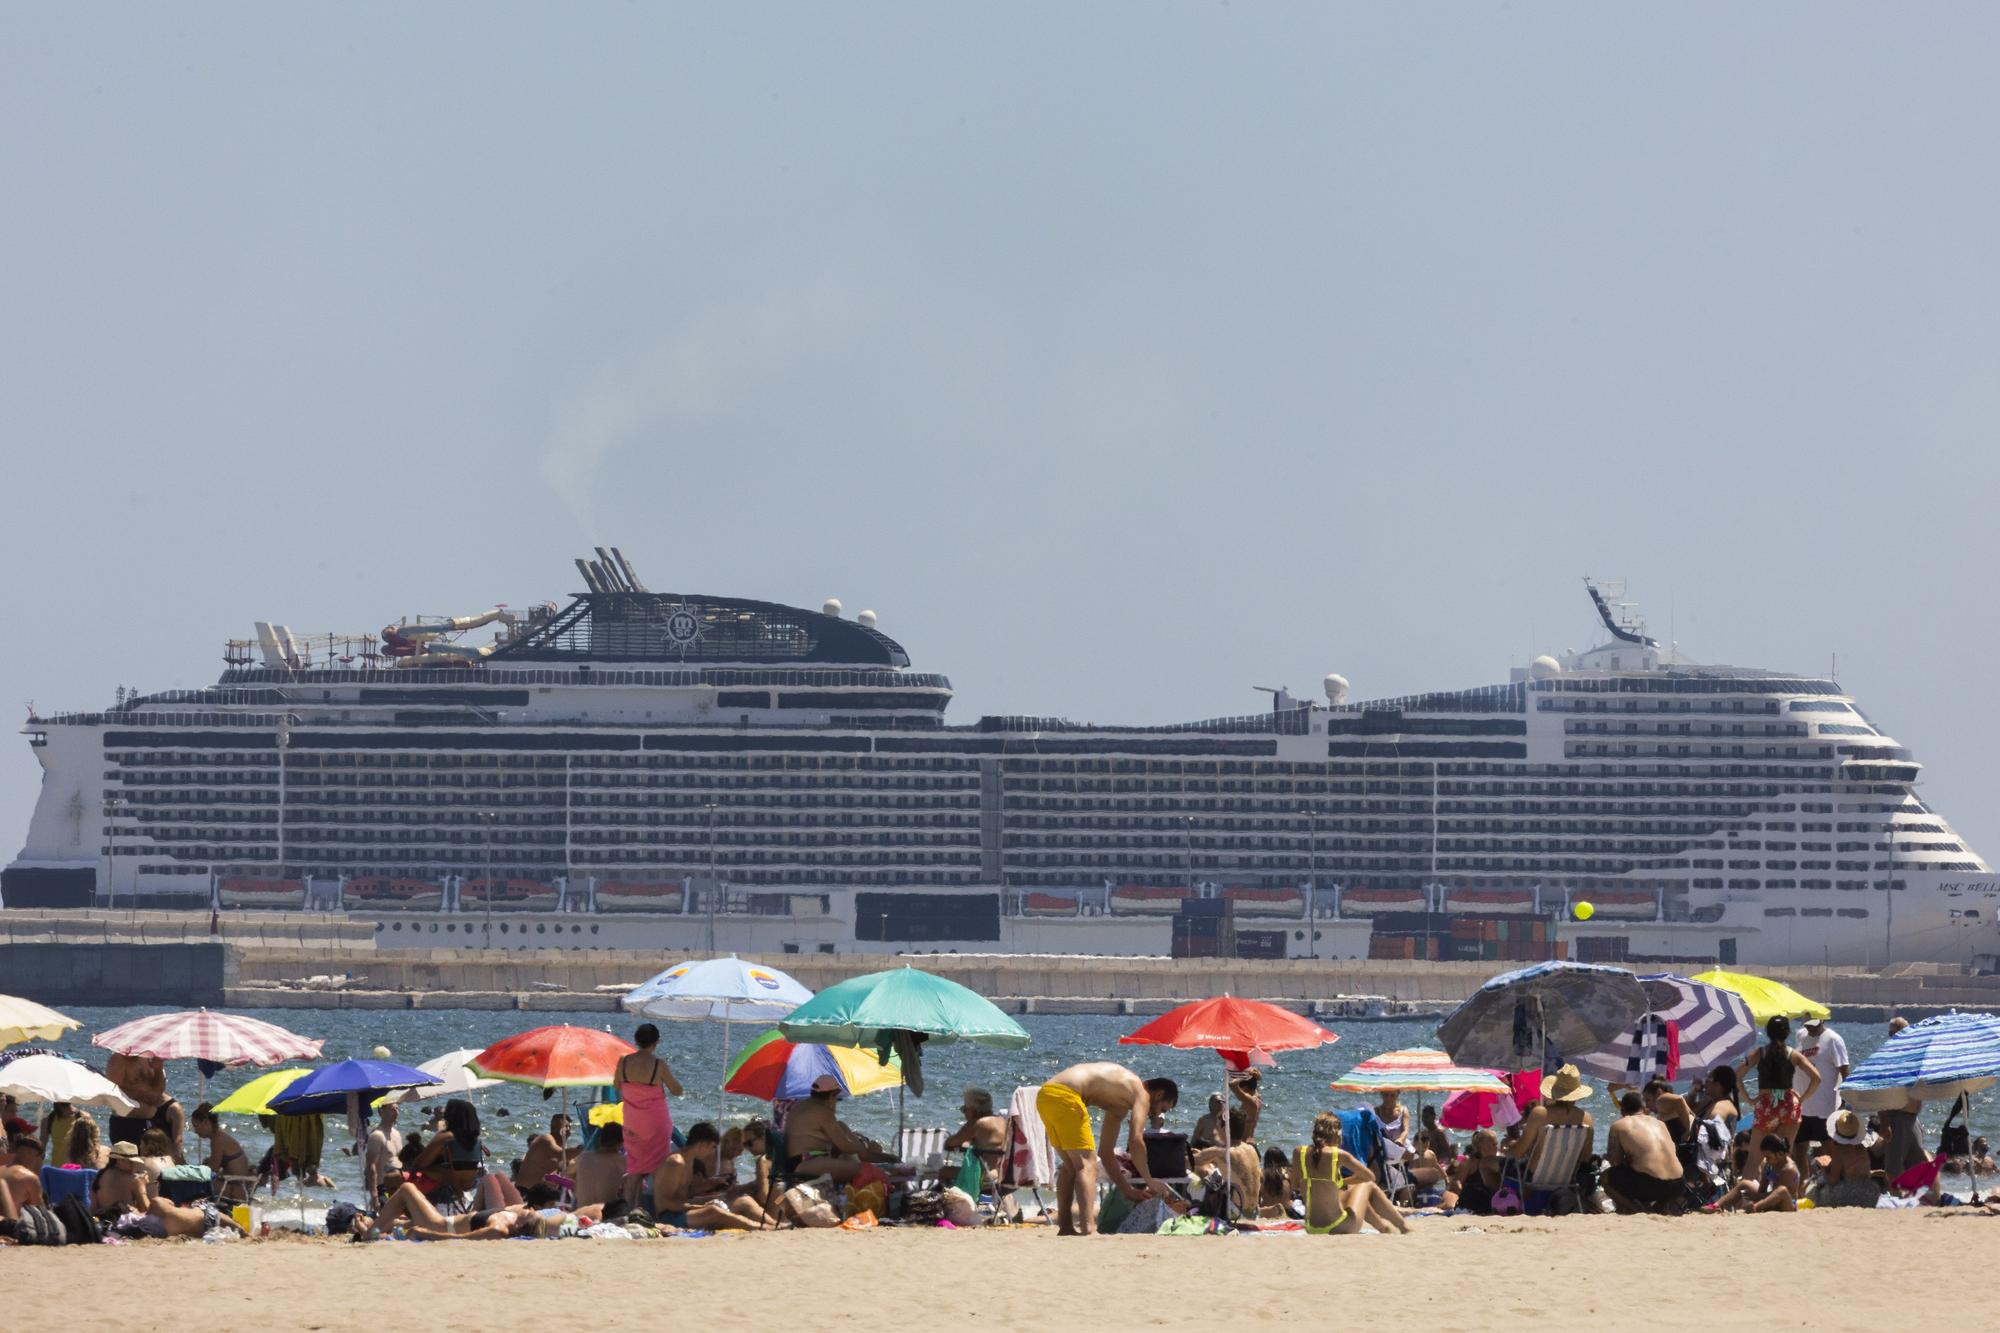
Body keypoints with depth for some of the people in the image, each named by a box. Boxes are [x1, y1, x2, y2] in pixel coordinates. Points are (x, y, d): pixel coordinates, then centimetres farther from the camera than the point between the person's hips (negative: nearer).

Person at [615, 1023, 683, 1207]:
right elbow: (677, 1091, -8)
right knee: (658, 1167, 6)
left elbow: (617, 1086, 9)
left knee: (633, 1166, 13)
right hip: (656, 1121, -3)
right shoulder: (658, 1065, -18)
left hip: (632, 1121, 3)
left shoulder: (624, 1062, -8)